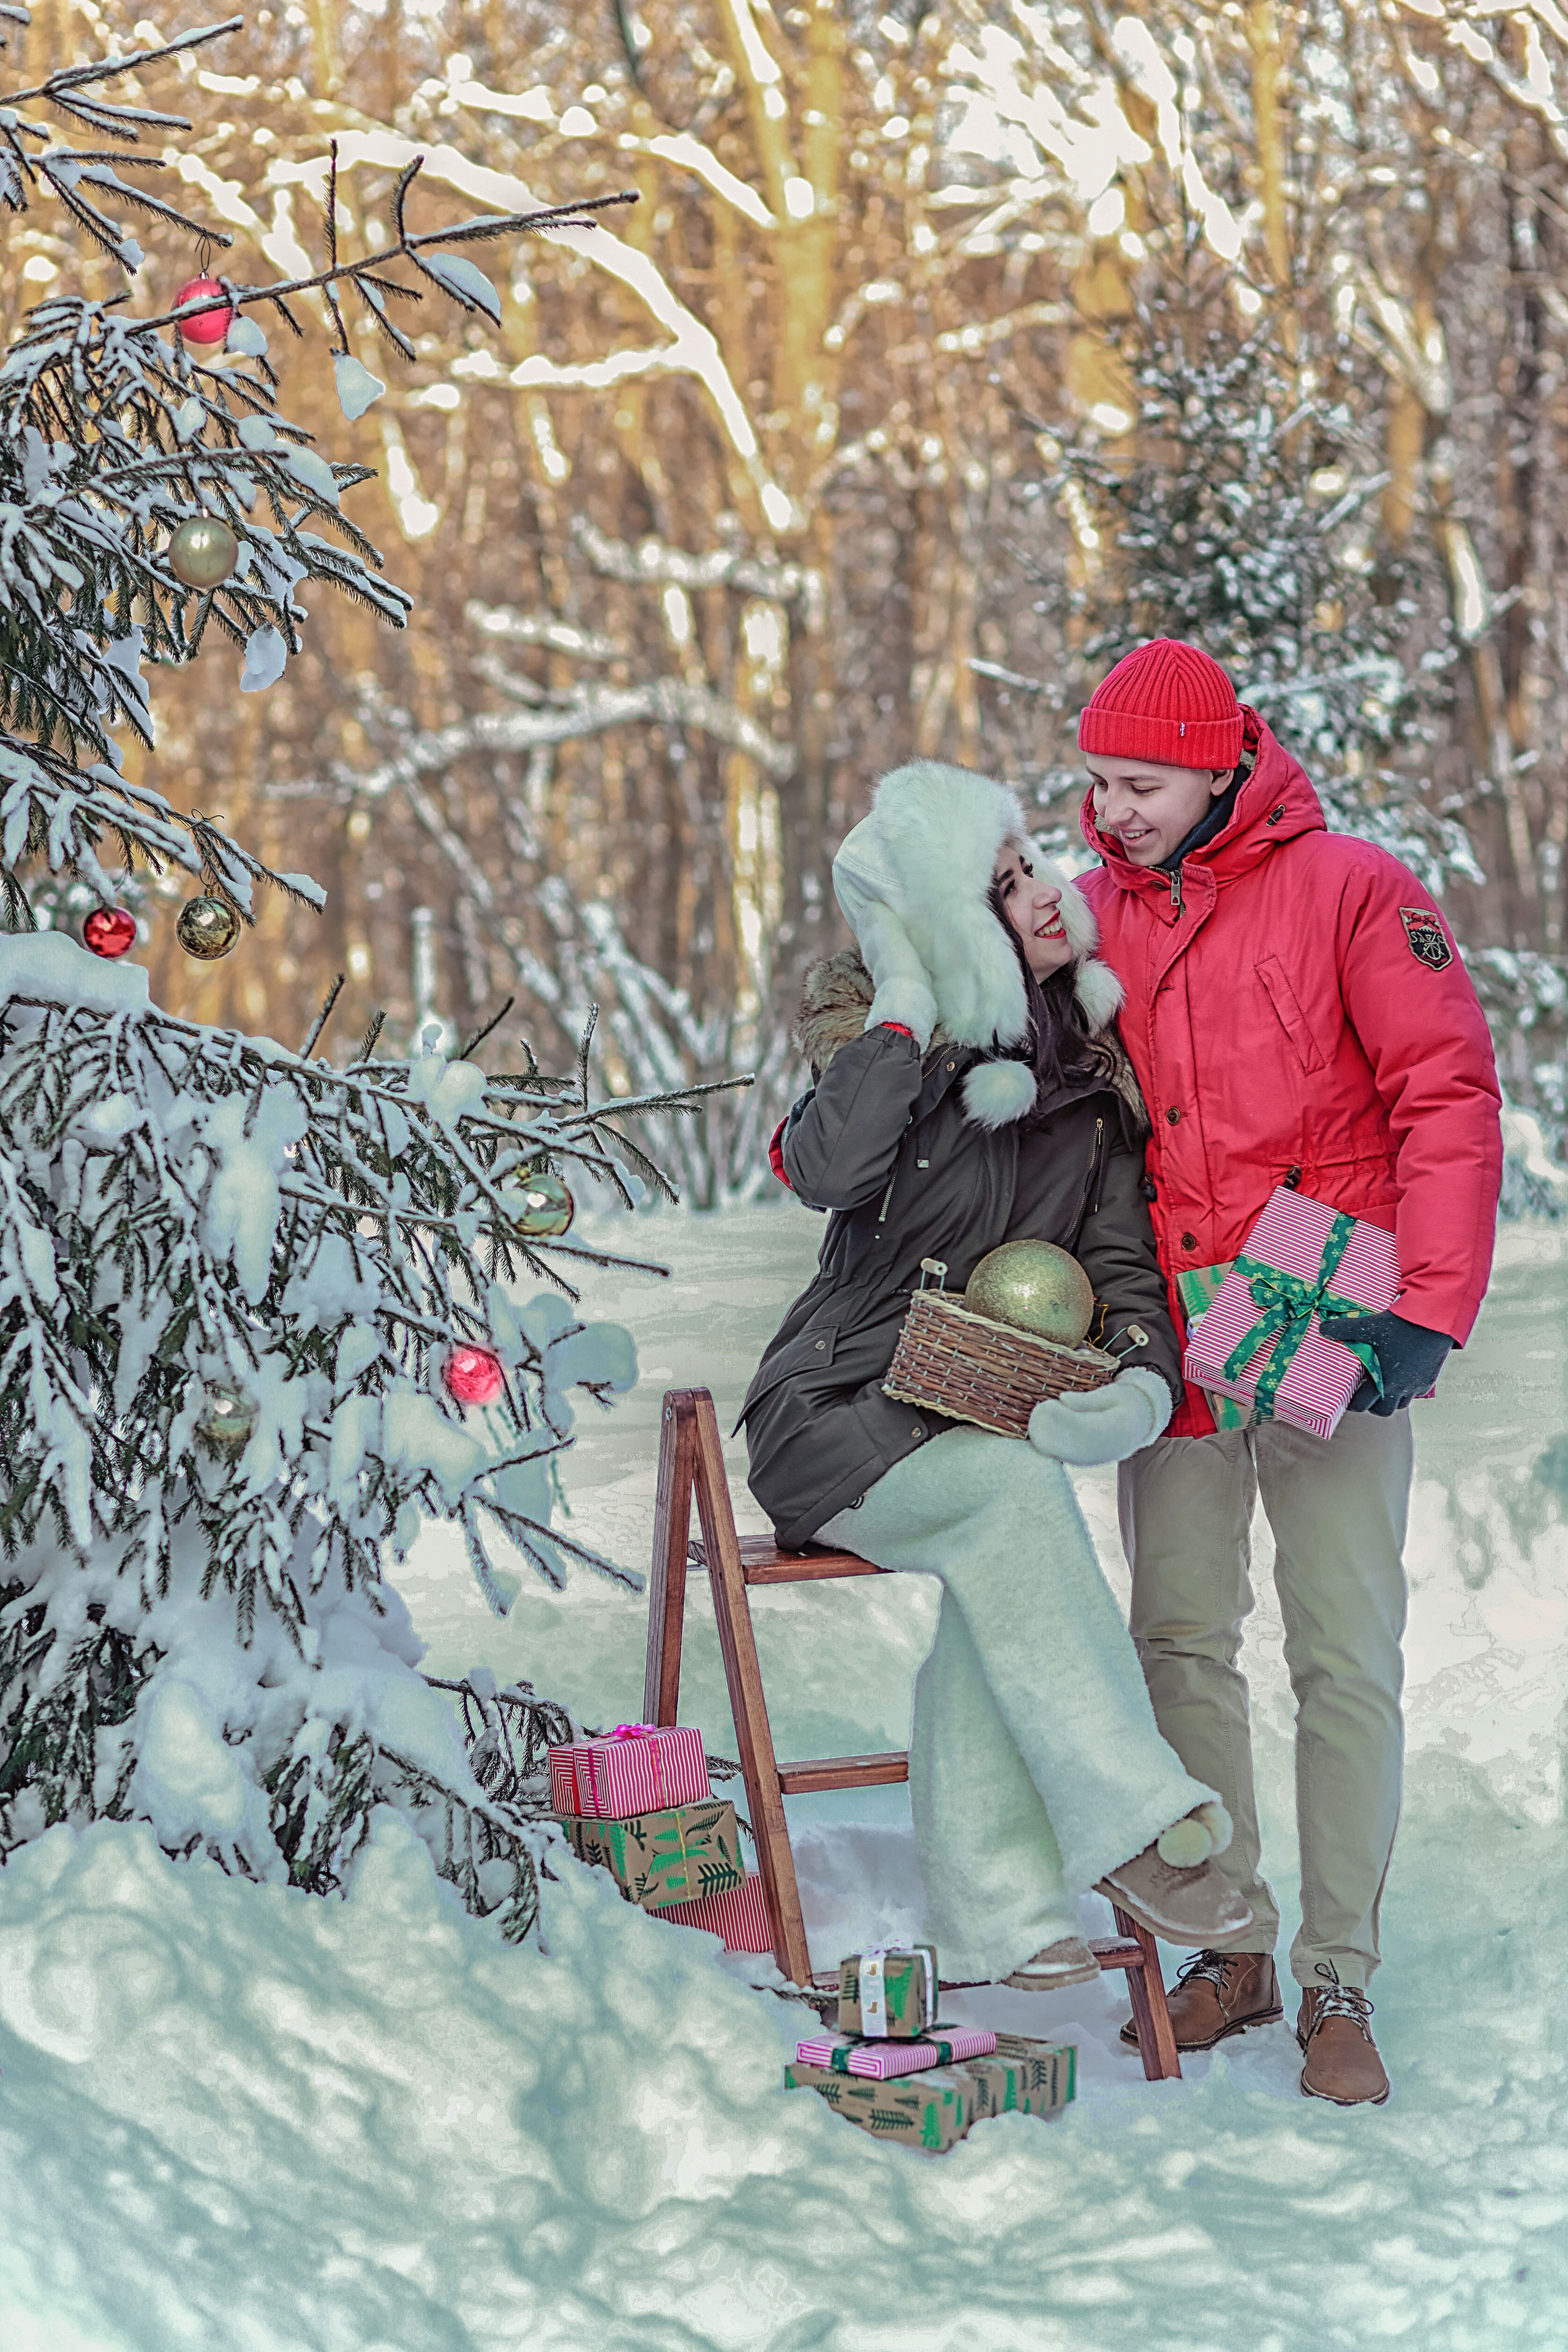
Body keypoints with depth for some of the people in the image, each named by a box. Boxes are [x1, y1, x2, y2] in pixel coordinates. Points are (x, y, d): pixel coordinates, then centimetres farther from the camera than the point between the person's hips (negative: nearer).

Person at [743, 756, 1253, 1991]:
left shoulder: (1090, 1069, 6)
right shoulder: (892, 1043, -5)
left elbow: (1120, 1257, 6)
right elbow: (827, 1171, -28)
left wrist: (1148, 1379, -15)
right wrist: (908, 999, -20)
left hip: (989, 1417, 4)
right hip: (839, 1416, -3)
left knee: (1002, 1583, -30)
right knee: (1009, 1494, -34)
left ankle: (998, 1908, -28)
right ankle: (1131, 1825, -35)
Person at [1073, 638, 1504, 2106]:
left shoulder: (1350, 889, -6)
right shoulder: (1094, 915, 8)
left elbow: (1448, 1099, -10)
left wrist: (1426, 1313, -17)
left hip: (1331, 1349, -4)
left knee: (1346, 1659, -3)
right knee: (1182, 1642, 7)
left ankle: (1339, 1985, 3)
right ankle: (1231, 1948, 19)